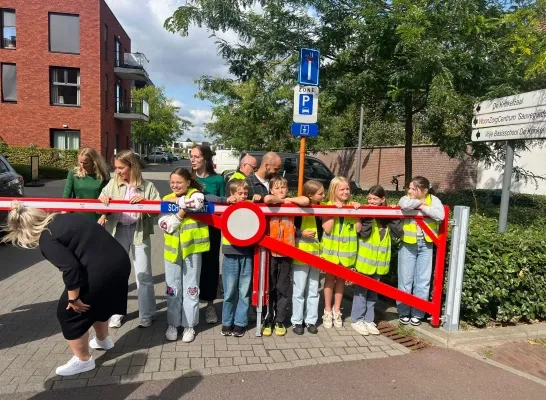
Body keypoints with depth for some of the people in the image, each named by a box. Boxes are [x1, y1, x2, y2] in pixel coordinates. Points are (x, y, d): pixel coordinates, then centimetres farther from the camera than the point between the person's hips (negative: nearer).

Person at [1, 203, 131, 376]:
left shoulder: (47, 240, -9)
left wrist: (73, 299, -9)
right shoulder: (64, 218, 16)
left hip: (101, 272, -9)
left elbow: (70, 268, -20)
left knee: (69, 312, 12)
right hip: (121, 261, 9)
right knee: (95, 302, 32)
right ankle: (103, 340, 53)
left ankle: (83, 361, 26)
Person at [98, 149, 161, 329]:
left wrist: (144, 201, -22)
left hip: (139, 231, -3)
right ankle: (116, 313, 26)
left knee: (143, 274, 4)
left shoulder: (147, 186, -4)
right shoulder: (113, 183, 4)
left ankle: (146, 314, 18)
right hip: (118, 231, 3)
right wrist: (103, 200, -15)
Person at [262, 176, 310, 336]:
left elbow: (305, 200, -12)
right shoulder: (271, 203, 1)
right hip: (270, 251, -1)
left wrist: (289, 199, -4)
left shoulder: (291, 204, 7)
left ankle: (280, 321, 21)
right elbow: (267, 199, -24)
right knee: (269, 288, 7)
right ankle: (267, 321, 18)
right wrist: (282, 200, -8)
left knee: (283, 288, 9)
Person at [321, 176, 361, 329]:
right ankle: (327, 311, 18)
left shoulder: (353, 206, 4)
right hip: (331, 248, -3)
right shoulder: (328, 206, -5)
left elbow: (358, 228, -3)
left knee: (341, 279, 11)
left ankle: (336, 311, 24)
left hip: (346, 249, 3)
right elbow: (327, 229, -16)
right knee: (330, 278, 7)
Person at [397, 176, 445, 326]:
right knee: (405, 281, 6)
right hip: (408, 245, 0)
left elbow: (440, 215, -19)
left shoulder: (433, 200, -1)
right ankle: (404, 312, 20)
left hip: (426, 246, 1)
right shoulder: (407, 198, -3)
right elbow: (404, 204, -29)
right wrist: (420, 202, -14)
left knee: (423, 281, 7)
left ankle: (417, 314, 21)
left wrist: (423, 207, -17)